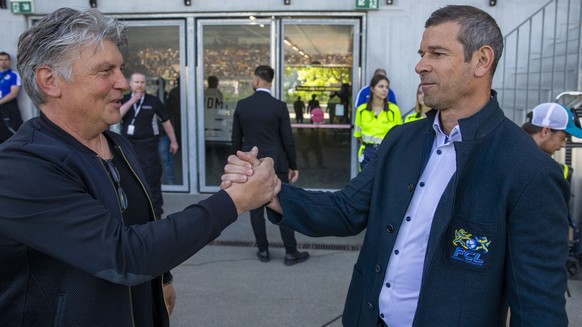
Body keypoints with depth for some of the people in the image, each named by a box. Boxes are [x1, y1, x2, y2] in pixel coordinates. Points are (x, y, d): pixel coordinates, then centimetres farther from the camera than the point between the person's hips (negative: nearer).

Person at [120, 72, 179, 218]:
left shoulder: (153, 101, 0)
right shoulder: (124, 100, 6)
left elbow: (166, 121, 5)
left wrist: (173, 141, 5)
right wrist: (132, 101, -16)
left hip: (148, 145, -3)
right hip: (128, 145, 4)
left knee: (152, 179, -4)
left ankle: (156, 212, 4)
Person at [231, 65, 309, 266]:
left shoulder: (241, 105, -2)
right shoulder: (279, 106, -9)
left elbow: (236, 138, 4)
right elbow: (288, 140, -8)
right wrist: (293, 166, 2)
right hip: (275, 164, -2)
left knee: (256, 208, 10)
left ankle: (263, 251, 17)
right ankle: (290, 252, 11)